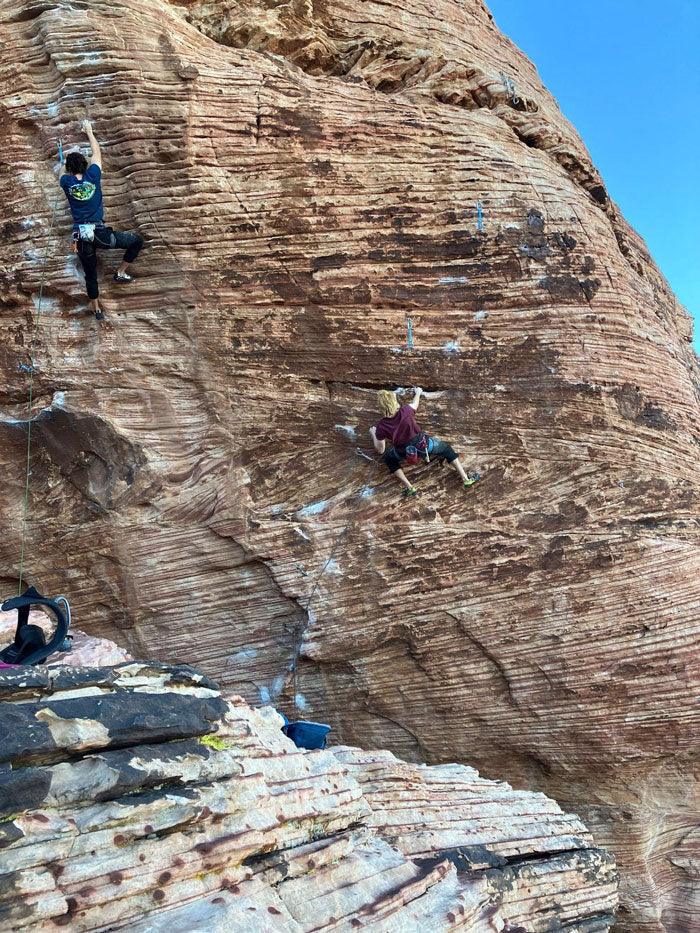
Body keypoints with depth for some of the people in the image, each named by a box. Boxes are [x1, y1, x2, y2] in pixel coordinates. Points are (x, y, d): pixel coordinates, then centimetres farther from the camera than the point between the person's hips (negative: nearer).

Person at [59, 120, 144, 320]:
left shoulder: (67, 182, 2)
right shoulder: (93, 175, -2)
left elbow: (61, 172, 29)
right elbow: (97, 152, 17)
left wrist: (67, 161, 49)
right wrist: (89, 131, 31)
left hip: (81, 237, 3)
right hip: (100, 234, -3)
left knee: (90, 274, 17)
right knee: (137, 240, 15)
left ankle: (96, 309, 27)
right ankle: (120, 273, 15)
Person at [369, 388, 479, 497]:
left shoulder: (381, 427, -19)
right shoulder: (405, 411, -22)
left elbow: (380, 450, -3)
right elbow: (415, 403, 5)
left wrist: (373, 434, 11)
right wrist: (418, 393, 27)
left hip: (404, 452, 0)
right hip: (422, 445, 0)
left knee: (389, 458, 30)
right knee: (446, 449, 24)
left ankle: (409, 487, 17)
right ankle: (466, 479, 28)